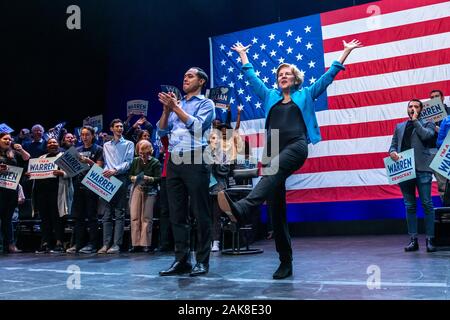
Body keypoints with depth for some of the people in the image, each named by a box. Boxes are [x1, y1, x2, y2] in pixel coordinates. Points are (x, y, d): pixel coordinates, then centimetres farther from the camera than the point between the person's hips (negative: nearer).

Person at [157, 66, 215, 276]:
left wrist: (175, 107, -8)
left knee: (200, 214, -3)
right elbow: (162, 131, 15)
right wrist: (166, 109, 2)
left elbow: (197, 125, -10)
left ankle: (202, 261, 3)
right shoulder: (176, 104, 22)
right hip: (174, 162, 6)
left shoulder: (206, 103, 7)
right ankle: (181, 260, 11)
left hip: (195, 162, -6)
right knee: (177, 214, 5)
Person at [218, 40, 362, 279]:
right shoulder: (270, 96, 28)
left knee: (273, 172, -38)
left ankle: (241, 208, -63)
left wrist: (345, 52, 21)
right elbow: (252, 77, 37)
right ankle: (285, 261, 1)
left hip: (296, 146, -4)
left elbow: (329, 76, 21)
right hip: (273, 150, 4)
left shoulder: (305, 95, 21)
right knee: (276, 208, -4)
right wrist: (243, 55, 45)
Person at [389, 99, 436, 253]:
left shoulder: (427, 124, 10)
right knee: (410, 206, 6)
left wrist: (415, 120, -3)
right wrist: (392, 152, -4)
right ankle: (413, 240, 10)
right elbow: (393, 145, 18)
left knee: (427, 204, -5)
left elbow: (427, 135, -11)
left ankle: (430, 239, 0)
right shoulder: (399, 127, 22)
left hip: (422, 169, -4)